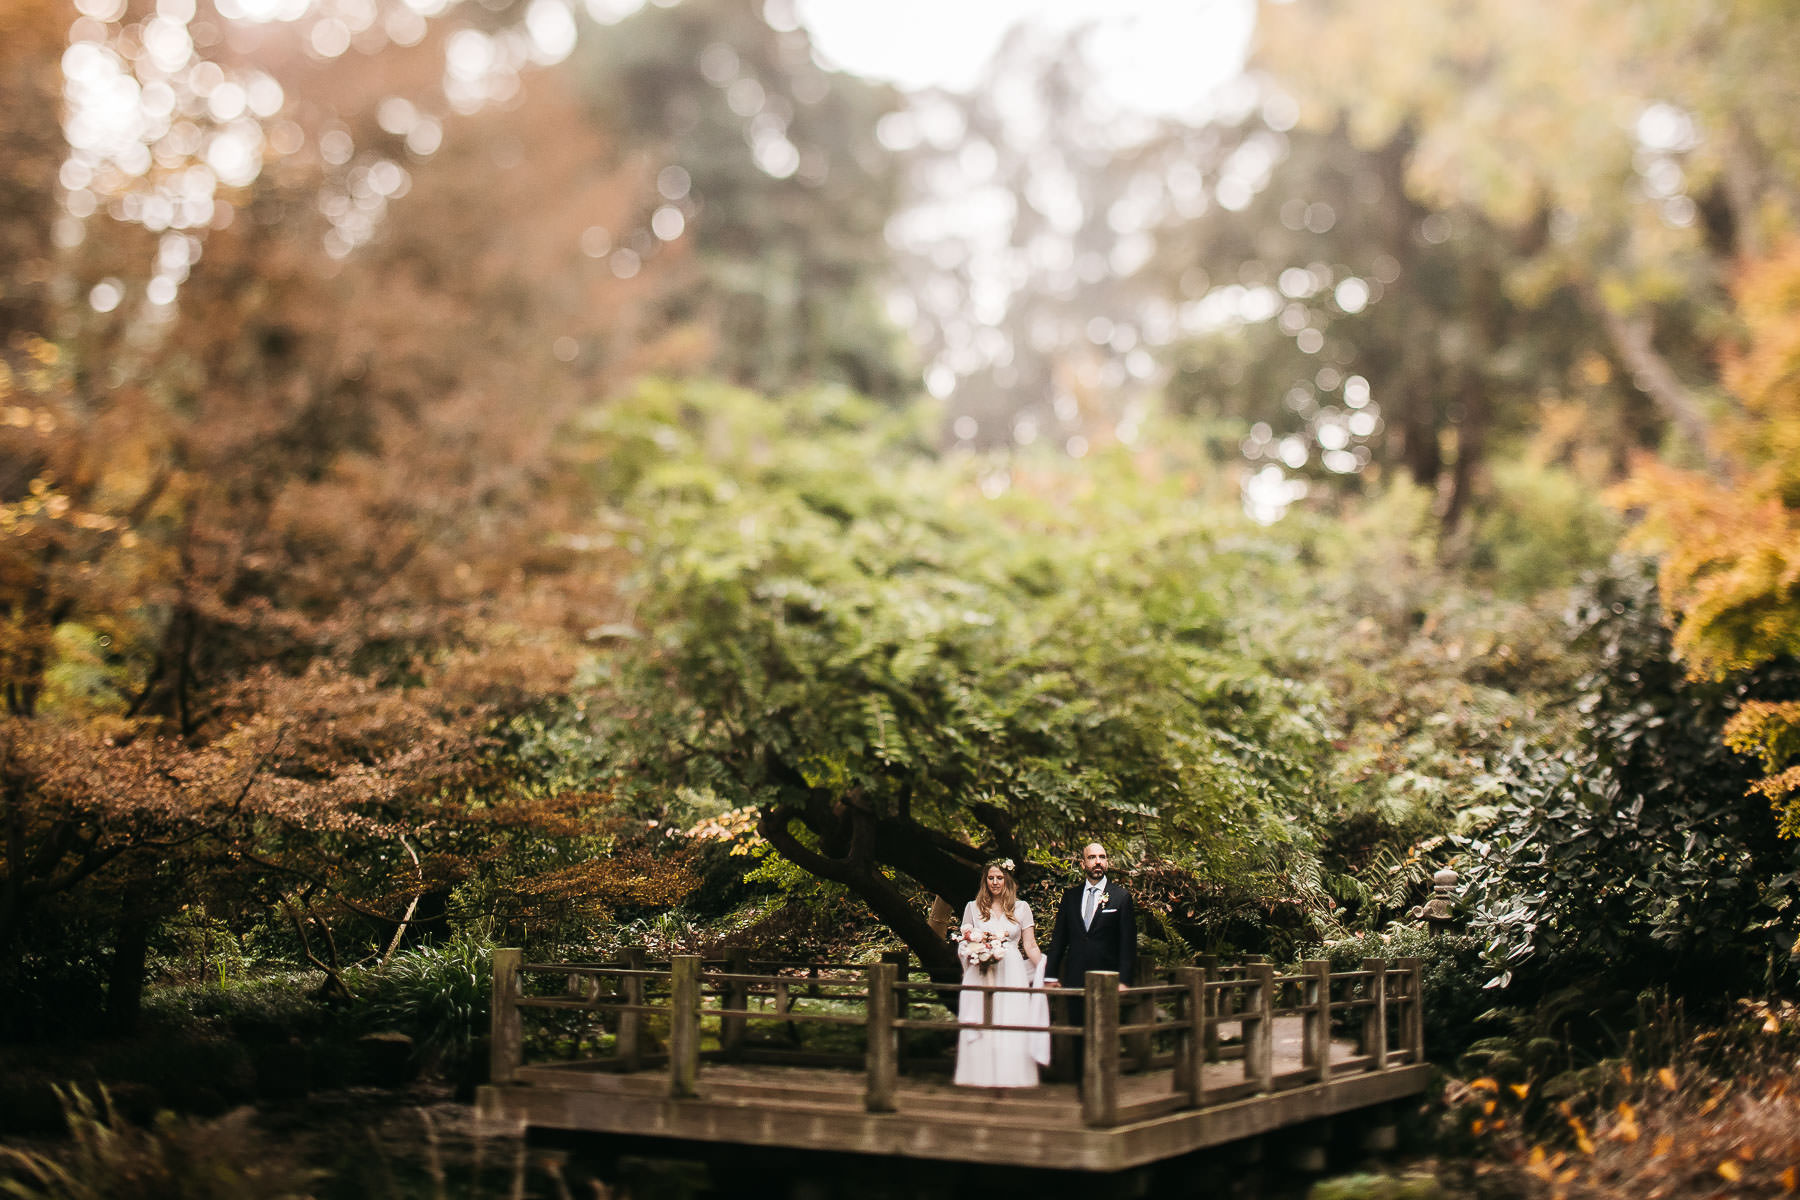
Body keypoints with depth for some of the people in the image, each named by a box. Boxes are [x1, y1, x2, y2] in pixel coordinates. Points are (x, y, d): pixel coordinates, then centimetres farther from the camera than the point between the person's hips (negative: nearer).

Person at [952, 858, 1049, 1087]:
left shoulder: (1021, 908, 8)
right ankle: (982, 1076, 2)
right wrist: (975, 952, -7)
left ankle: (1010, 1076, -2)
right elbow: (962, 942, 14)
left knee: (1012, 1024, -7)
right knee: (980, 1027, -5)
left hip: (1011, 975, -1)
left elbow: (1030, 946, 6)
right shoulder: (973, 908, 11)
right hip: (980, 977, 1)